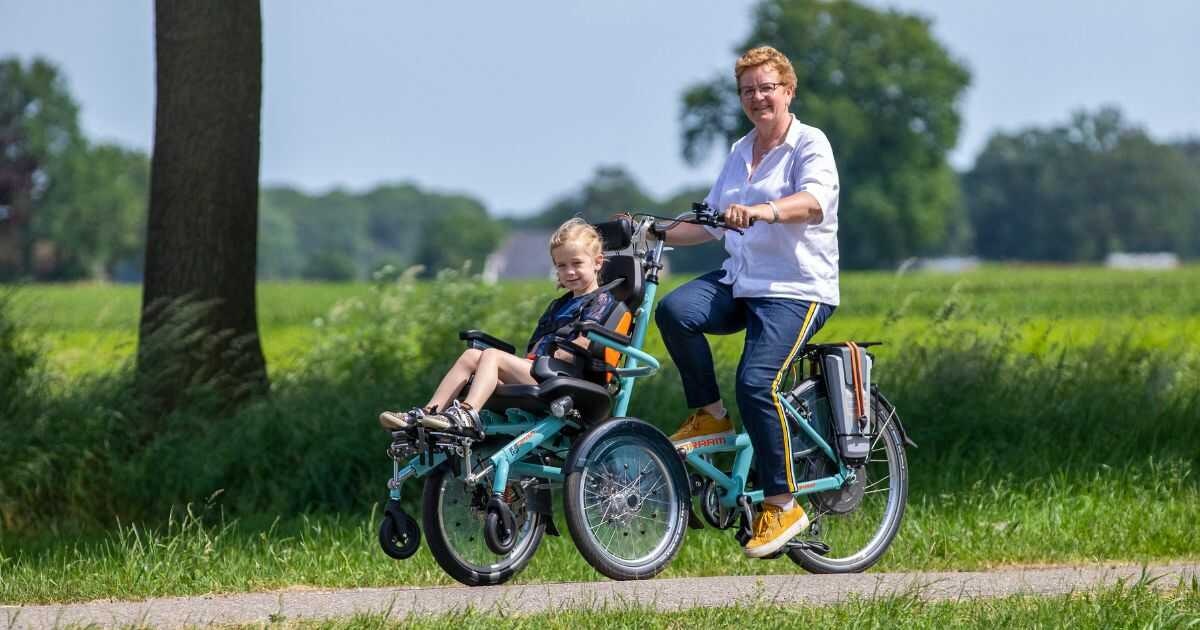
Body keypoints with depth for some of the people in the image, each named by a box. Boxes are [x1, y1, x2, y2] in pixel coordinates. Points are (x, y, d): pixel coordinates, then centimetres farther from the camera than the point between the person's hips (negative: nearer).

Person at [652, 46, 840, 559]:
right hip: (739, 281, 6)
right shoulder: (740, 154, 18)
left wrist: (759, 211, -44)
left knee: (757, 381, -23)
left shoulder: (810, 145, -5)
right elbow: (711, 222, 22)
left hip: (796, 289, -6)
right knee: (675, 310, -23)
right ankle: (709, 416, -5)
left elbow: (813, 201, -25)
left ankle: (782, 504, -13)